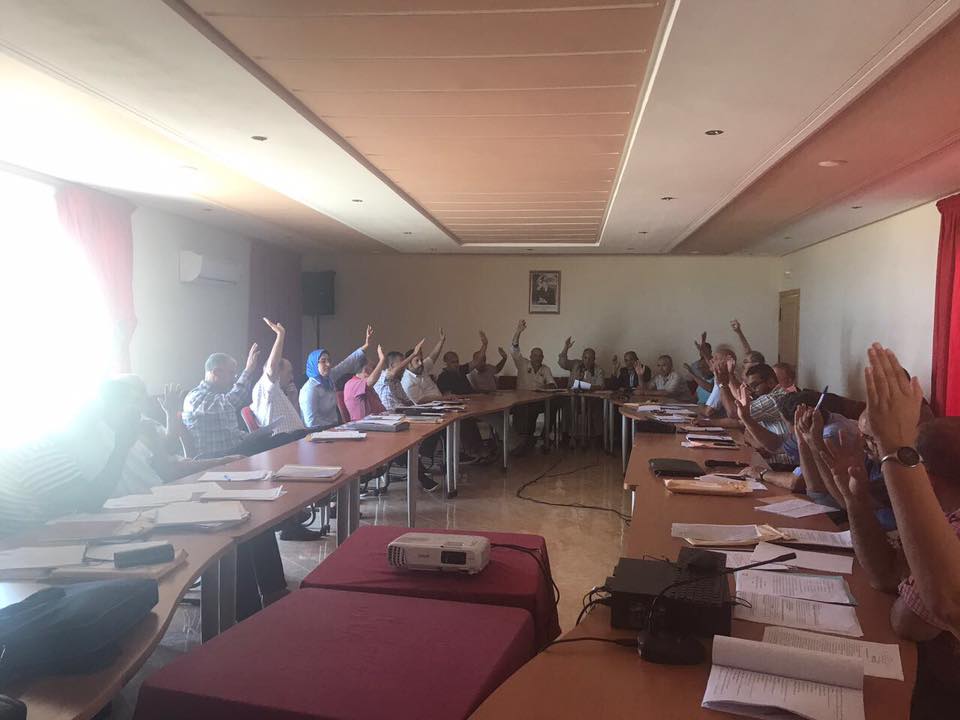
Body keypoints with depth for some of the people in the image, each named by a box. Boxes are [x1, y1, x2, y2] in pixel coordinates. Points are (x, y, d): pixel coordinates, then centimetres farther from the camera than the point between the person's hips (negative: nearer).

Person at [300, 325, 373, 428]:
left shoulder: (329, 377, 4)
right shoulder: (309, 389, -18)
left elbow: (348, 363, 11)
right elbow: (312, 422, -21)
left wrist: (365, 346, 6)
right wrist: (334, 428, -16)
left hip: (332, 428, 8)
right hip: (318, 432, -8)